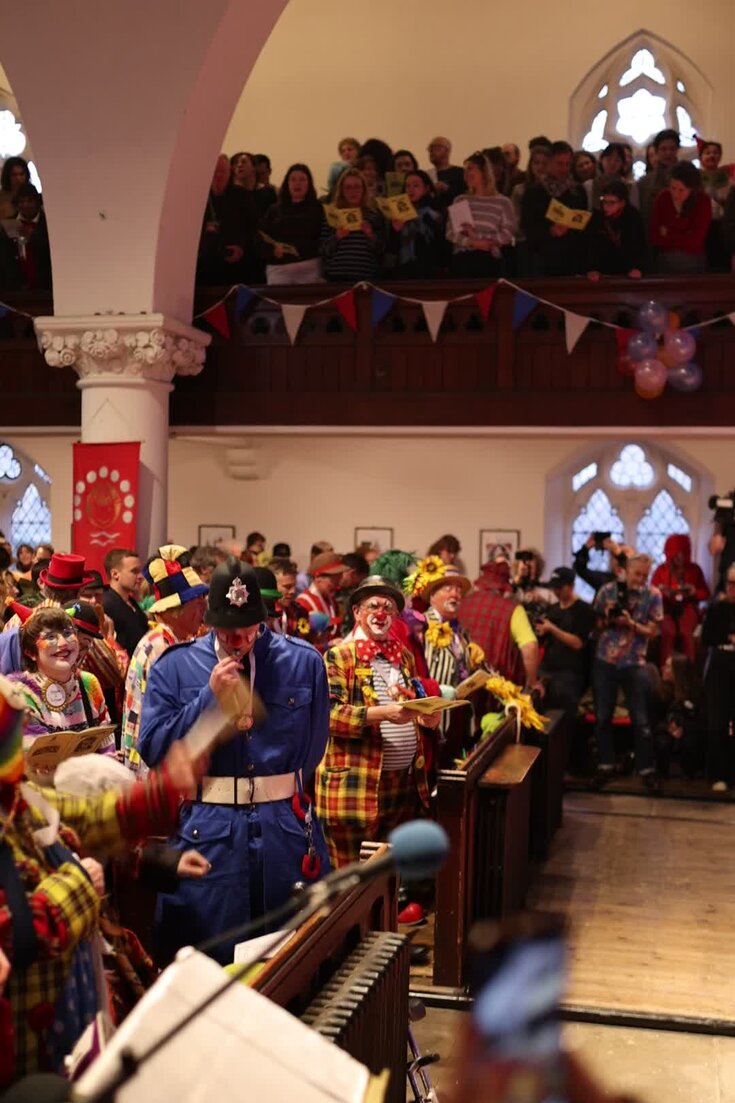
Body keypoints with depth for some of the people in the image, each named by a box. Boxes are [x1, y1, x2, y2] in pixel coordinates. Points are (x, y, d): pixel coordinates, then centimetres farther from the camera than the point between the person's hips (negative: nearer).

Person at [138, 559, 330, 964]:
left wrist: (283, 796, 9)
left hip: (287, 828, 1)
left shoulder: (303, 662, 2)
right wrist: (210, 698, -12)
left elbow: (313, 747, 11)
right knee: (208, 957, 5)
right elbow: (152, 749, -6)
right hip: (208, 832, -1)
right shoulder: (176, 667, 0)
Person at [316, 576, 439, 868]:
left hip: (406, 780, 6)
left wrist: (425, 717, 2)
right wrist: (382, 713, -24)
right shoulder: (339, 655, -5)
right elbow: (329, 714, -15)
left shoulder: (404, 656, 15)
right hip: (356, 783, -6)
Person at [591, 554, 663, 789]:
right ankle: (605, 766, 19)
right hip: (604, 662, 1)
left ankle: (647, 769, 9)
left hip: (634, 664, -1)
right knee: (602, 717, 6)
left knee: (641, 720, -1)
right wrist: (608, 618, -15)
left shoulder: (653, 595, -3)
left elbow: (652, 631, -5)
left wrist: (631, 624, -21)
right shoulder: (607, 590, 0)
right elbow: (595, 625, 6)